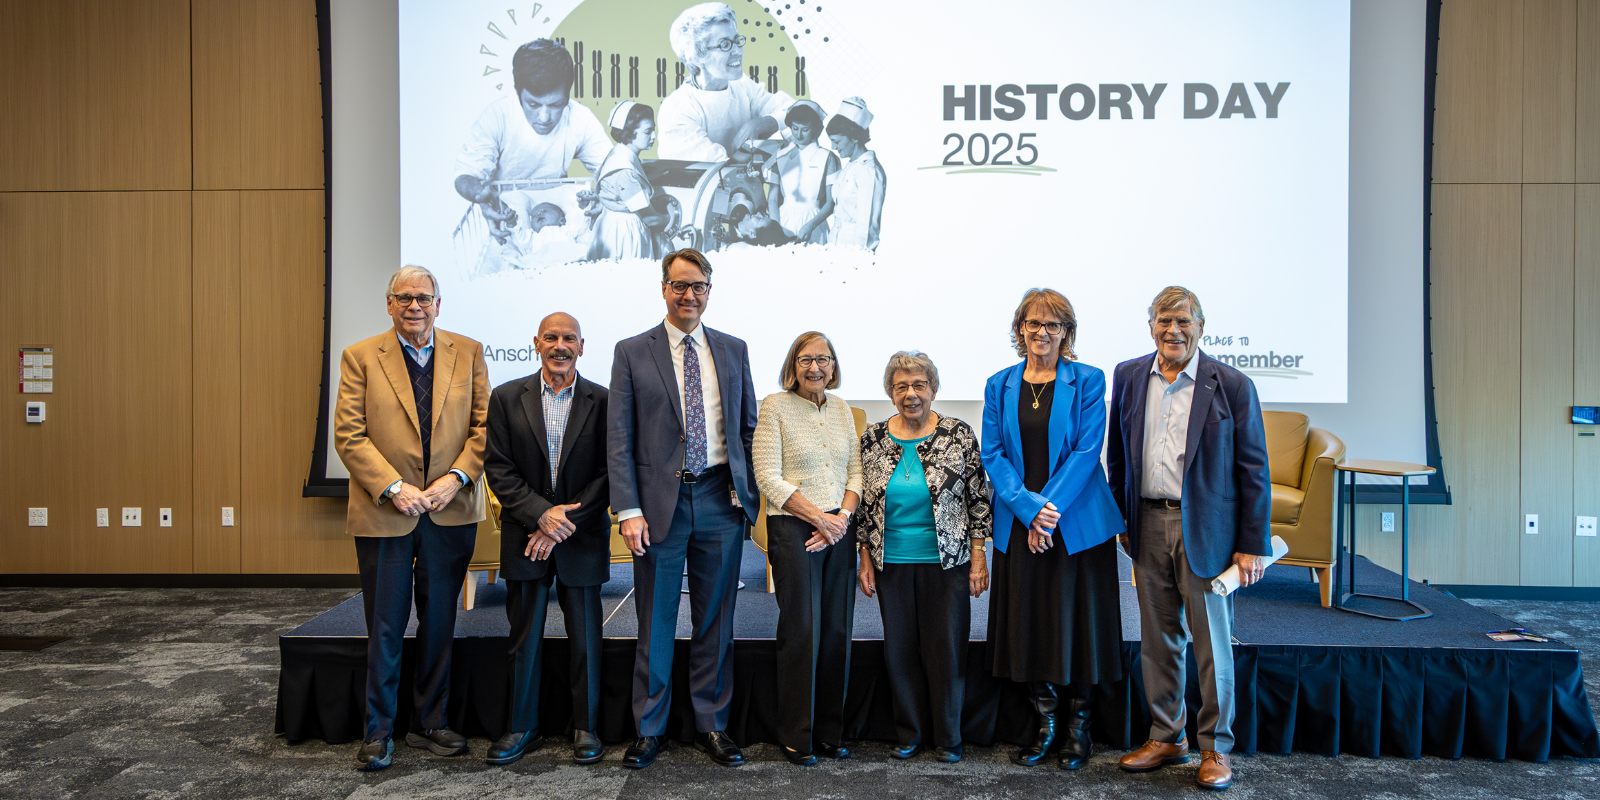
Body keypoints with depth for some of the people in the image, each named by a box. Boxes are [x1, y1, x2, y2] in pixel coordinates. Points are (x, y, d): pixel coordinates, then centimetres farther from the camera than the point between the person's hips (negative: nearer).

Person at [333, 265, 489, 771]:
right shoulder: (360, 357, 0)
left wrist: (456, 477, -11)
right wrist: (393, 487, -15)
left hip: (451, 512, 2)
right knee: (385, 628, 6)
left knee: (440, 624, 12)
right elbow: (348, 435, -5)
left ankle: (431, 724, 26)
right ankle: (378, 731, 20)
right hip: (384, 514, -2)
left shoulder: (468, 353, 5)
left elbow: (484, 426, 3)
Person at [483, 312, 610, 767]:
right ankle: (522, 727, 24)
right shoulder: (507, 398, 3)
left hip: (582, 538, -1)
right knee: (524, 638, 10)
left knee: (584, 638, 7)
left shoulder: (602, 401, -2)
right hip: (525, 537, 1)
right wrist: (541, 514, -14)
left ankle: (585, 727, 21)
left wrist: (563, 525, -12)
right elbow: (499, 470, -1)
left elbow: (608, 473, -5)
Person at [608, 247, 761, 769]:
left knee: (715, 619, 11)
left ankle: (711, 725, 25)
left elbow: (748, 428, 12)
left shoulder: (734, 350, 10)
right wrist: (629, 510, -10)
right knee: (655, 623, 8)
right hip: (660, 501, -2)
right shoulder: (632, 353, 1)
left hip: (721, 498, 2)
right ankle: (649, 729, 23)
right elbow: (618, 439, -2)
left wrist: (749, 492, 3)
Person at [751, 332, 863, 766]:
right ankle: (797, 737, 12)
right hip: (793, 530, -5)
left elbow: (856, 470, 11)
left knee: (837, 629, 7)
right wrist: (819, 517, -13)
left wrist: (843, 516, -6)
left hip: (840, 530, 5)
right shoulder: (774, 406, -4)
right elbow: (768, 478, -10)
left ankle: (830, 731, 20)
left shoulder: (842, 409, 12)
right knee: (801, 630, -2)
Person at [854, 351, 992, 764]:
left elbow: (978, 497, -1)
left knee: (946, 647, 4)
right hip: (892, 563, 2)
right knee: (899, 648, 9)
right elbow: (864, 504, 7)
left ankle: (947, 738, 20)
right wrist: (865, 558, 4)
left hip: (947, 560, -2)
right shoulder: (873, 438, 2)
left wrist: (978, 558, -4)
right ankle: (910, 734, 24)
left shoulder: (959, 434, -3)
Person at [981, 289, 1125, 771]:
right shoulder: (999, 385, 6)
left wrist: (1051, 507, -17)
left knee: (1076, 621, 5)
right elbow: (992, 454, 0)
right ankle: (1045, 726, 23)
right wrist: (1030, 509, -13)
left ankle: (1078, 727, 23)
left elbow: (1087, 450, -9)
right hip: (1018, 525, 3)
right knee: (1028, 623, 7)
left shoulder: (1088, 382, -2)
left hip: (1078, 523, -2)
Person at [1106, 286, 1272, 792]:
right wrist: (1119, 520, 9)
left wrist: (1253, 545, -7)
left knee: (1212, 645, 6)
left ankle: (1215, 748, 22)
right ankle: (1166, 738, 28)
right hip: (1148, 526, 3)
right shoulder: (1128, 377, 5)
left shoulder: (1232, 385, -5)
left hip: (1206, 530, -3)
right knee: (1157, 641, 13)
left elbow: (1254, 470, -5)